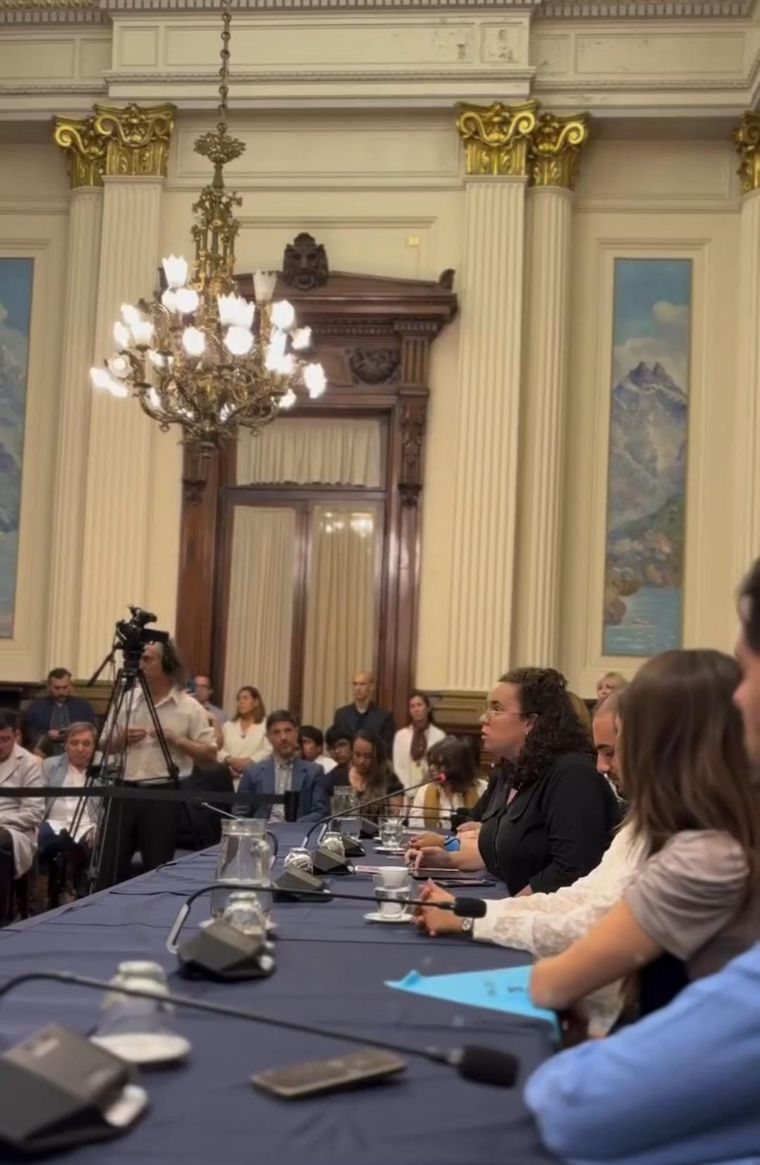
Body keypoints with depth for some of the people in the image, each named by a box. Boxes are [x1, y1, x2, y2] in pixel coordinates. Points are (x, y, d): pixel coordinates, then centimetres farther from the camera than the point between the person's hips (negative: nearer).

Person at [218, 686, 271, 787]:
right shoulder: (228, 726, 21)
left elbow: (268, 751, -6)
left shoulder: (266, 725, 6)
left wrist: (248, 761, -17)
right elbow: (219, 749, 10)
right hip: (230, 777, 3)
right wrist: (230, 760, -10)